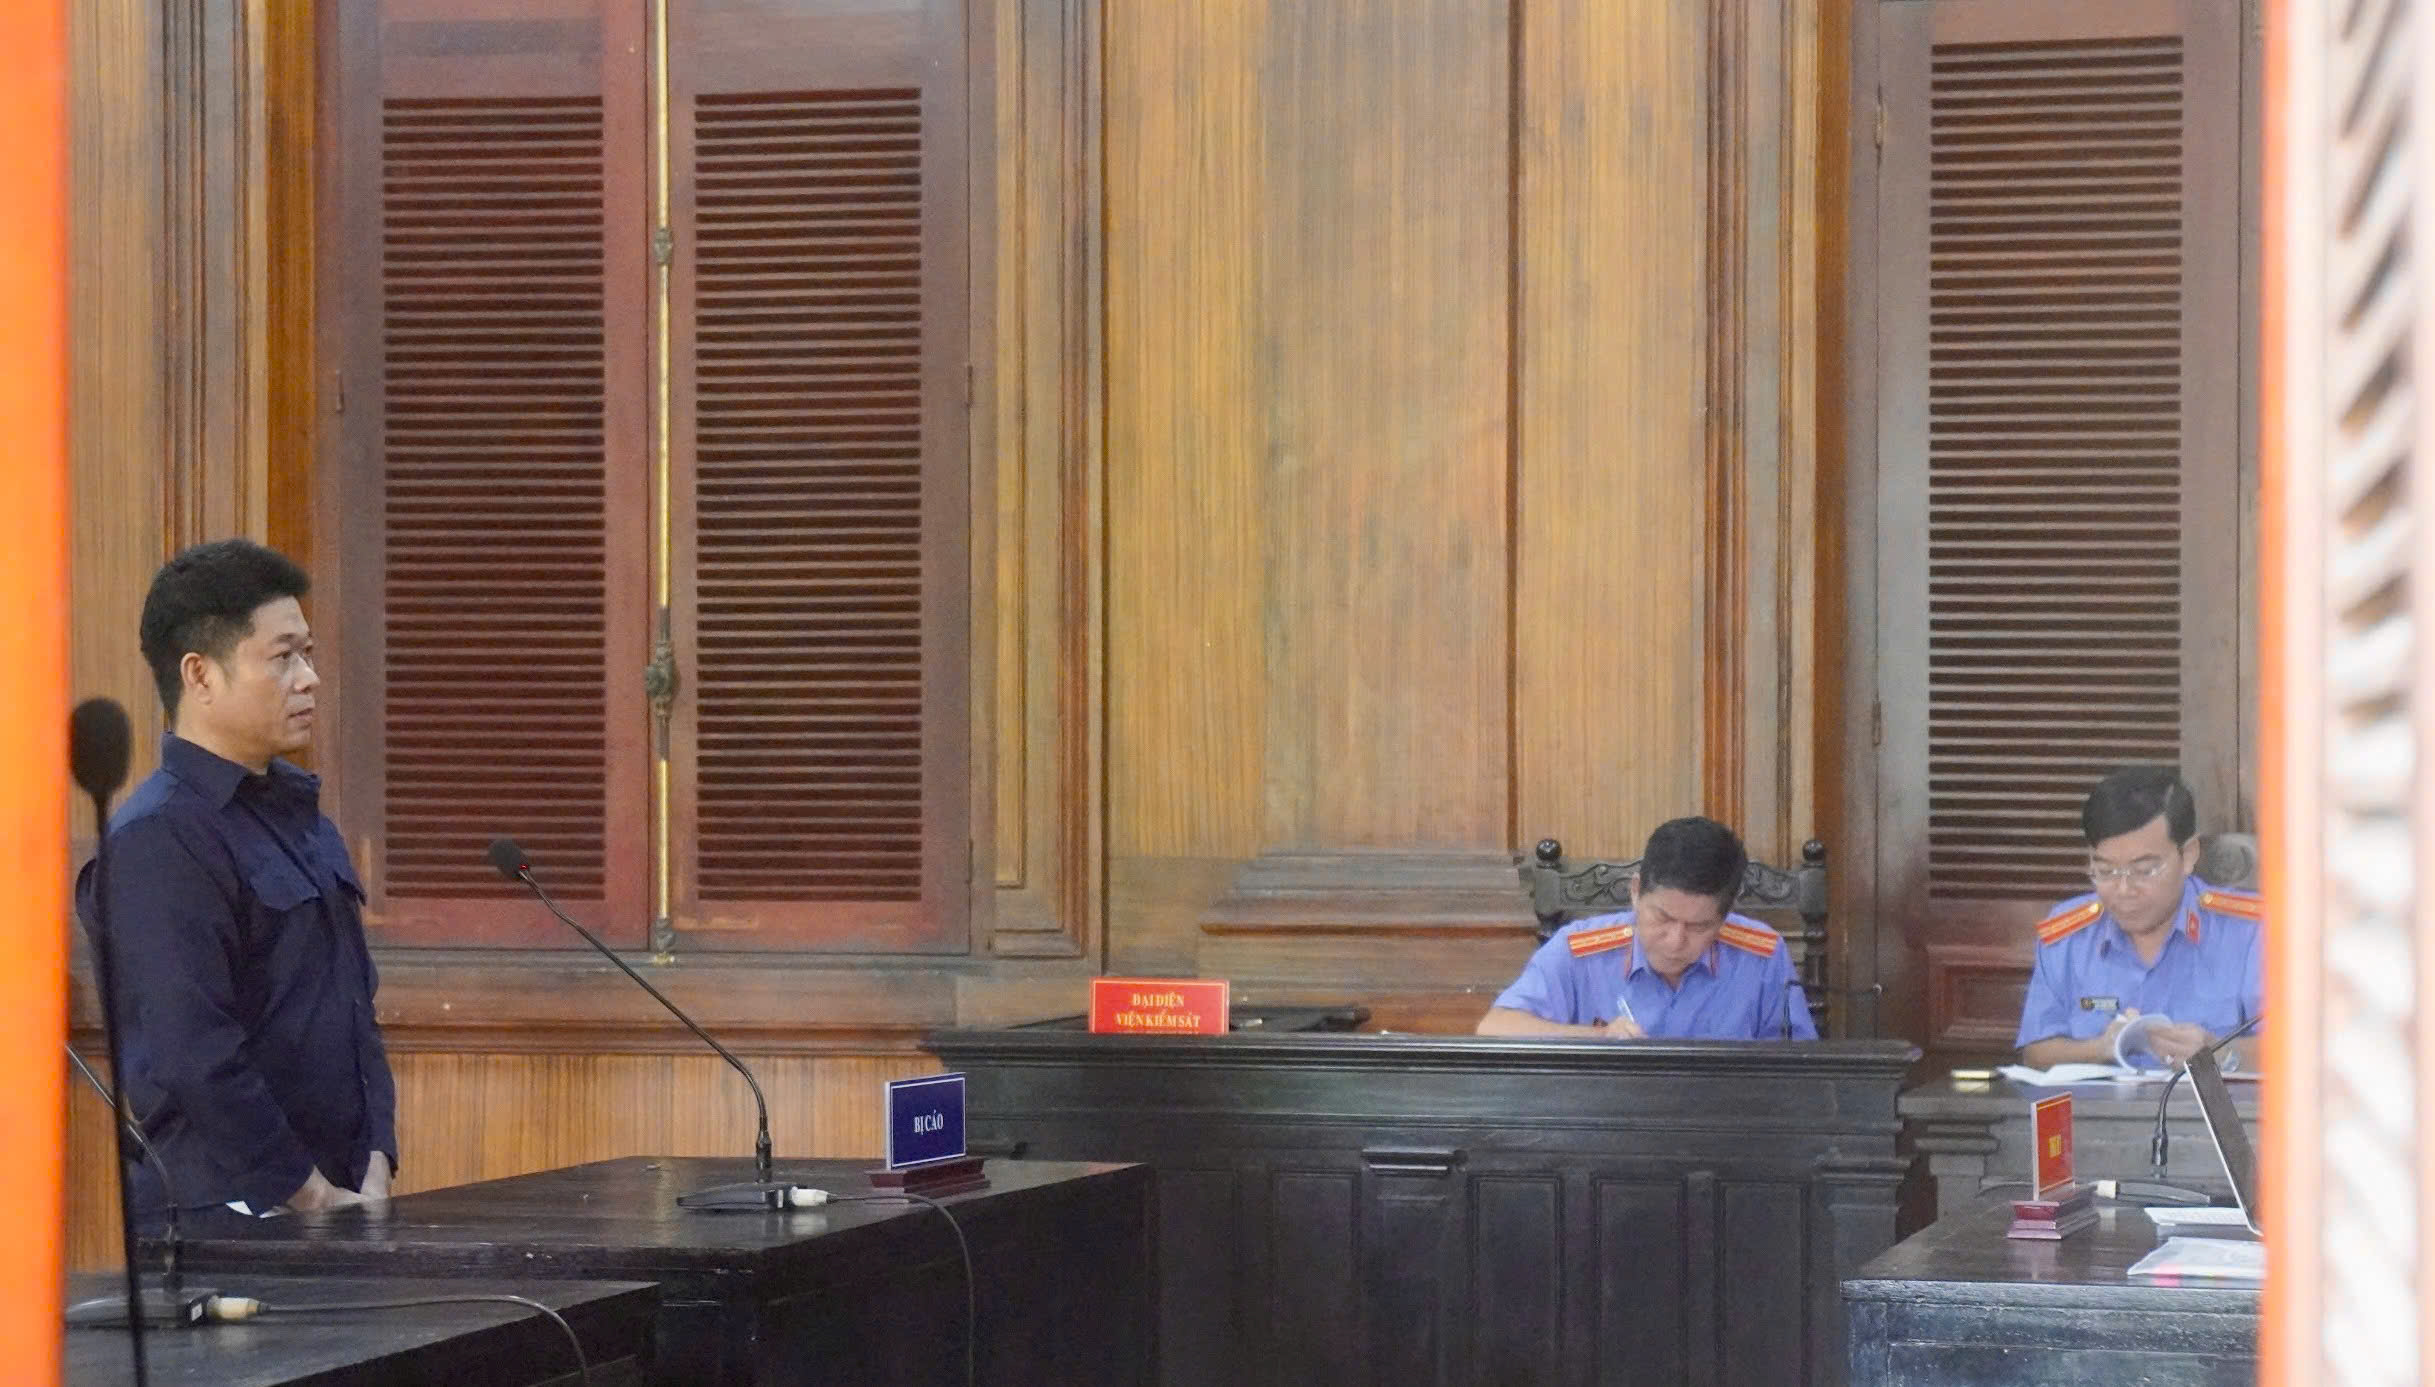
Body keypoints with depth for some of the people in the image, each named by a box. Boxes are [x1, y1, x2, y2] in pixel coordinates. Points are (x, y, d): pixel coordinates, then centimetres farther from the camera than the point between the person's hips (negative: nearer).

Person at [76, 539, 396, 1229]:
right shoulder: (157, 842, -13)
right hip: (224, 1219, -8)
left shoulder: (301, 814, 15)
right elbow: (191, 1060, -19)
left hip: (342, 1197, 8)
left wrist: (374, 1174, 4)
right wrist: (316, 1199, -14)